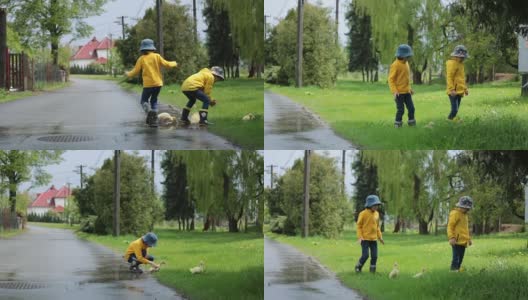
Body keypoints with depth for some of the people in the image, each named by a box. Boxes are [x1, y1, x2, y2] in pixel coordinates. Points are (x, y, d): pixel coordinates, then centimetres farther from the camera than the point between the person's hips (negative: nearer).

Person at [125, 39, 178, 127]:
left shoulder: (141, 59, -2)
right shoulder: (157, 56, -1)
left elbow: (135, 71, 0)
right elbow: (166, 64, -3)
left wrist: (128, 74, 20)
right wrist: (174, 64, 18)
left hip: (148, 84, -2)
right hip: (158, 83, 2)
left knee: (144, 101, 11)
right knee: (154, 100, 18)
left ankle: (149, 111, -22)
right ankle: (154, 120, 5)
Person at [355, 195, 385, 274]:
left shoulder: (376, 214, 8)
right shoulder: (363, 214, -9)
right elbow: (359, 226, -6)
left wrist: (380, 237, 14)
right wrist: (360, 237, -15)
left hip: (374, 239, 5)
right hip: (365, 239, -5)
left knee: (374, 256, 1)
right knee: (365, 255, -9)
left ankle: (372, 270, 13)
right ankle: (358, 267, 14)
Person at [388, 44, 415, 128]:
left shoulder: (406, 63, 9)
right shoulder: (395, 65, -15)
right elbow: (391, 79, -15)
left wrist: (410, 88, 20)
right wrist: (394, 91, -22)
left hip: (406, 91, 7)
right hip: (399, 92, -7)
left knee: (411, 108, 7)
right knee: (400, 109, -3)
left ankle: (412, 123, 18)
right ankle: (397, 124, 11)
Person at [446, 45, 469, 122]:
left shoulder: (460, 63, 19)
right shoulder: (452, 63, -12)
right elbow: (449, 77, -18)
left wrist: (465, 88, 24)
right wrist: (452, 89, -24)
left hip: (459, 92, 10)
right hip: (454, 92, -10)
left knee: (456, 110, 7)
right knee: (454, 110, -15)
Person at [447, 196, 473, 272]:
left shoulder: (464, 214, 20)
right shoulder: (455, 213, -9)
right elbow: (450, 226, -15)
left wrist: (469, 238, 26)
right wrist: (451, 238, -24)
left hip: (463, 242, 9)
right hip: (457, 241, -9)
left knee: (460, 259, 10)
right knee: (456, 258, -12)